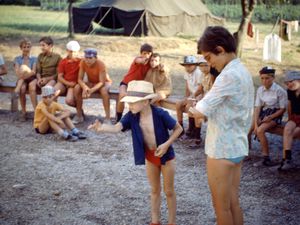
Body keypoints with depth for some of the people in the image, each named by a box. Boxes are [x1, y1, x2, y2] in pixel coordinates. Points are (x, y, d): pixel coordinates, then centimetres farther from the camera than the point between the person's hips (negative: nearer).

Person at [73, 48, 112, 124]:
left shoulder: (101, 64, -30)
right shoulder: (83, 63, -19)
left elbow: (102, 82, -31)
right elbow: (80, 79, -18)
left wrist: (92, 90, -46)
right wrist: (85, 87, -39)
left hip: (104, 82, -4)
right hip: (91, 83, 4)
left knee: (103, 90, -38)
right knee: (77, 88, -22)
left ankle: (107, 117, -31)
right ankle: (79, 115, -9)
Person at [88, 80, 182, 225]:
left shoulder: (160, 114, -27)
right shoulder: (132, 116, -15)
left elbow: (178, 128, -15)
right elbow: (117, 127, -29)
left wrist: (166, 144, -24)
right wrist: (102, 128, -48)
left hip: (165, 155, -4)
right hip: (149, 156, 4)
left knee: (168, 191, 9)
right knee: (154, 190, 18)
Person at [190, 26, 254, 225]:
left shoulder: (229, 76, -21)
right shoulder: (243, 71, 10)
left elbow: (201, 111, -22)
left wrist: (189, 107, -2)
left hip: (222, 149, -9)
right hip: (237, 146, 9)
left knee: (222, 207, 4)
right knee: (233, 203, 16)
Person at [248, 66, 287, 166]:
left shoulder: (280, 91, -12)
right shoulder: (260, 90, 1)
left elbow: (282, 109, -7)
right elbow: (257, 107, -1)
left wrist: (270, 117, -17)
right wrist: (256, 123, -11)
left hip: (275, 115, -5)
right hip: (263, 113, 5)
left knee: (260, 130, -30)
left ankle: (266, 157, -20)